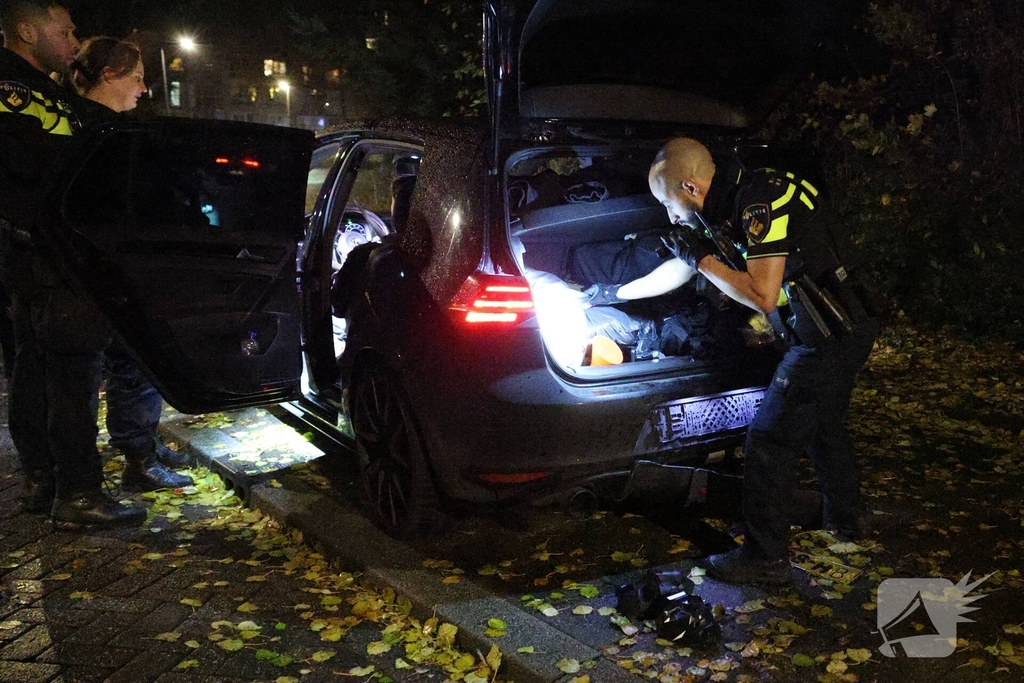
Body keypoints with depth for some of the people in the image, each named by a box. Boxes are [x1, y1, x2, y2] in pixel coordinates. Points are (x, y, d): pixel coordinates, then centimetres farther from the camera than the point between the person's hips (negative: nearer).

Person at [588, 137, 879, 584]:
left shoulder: (760, 203, -23)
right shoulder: (727, 209, 8)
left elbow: (763, 296, -27)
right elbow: (676, 272, 19)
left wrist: (704, 258, -16)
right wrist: (614, 292, 26)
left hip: (831, 338, -10)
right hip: (846, 330, 10)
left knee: (769, 440, -3)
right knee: (822, 426, 26)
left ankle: (765, 557, 8)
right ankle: (846, 518, 46)